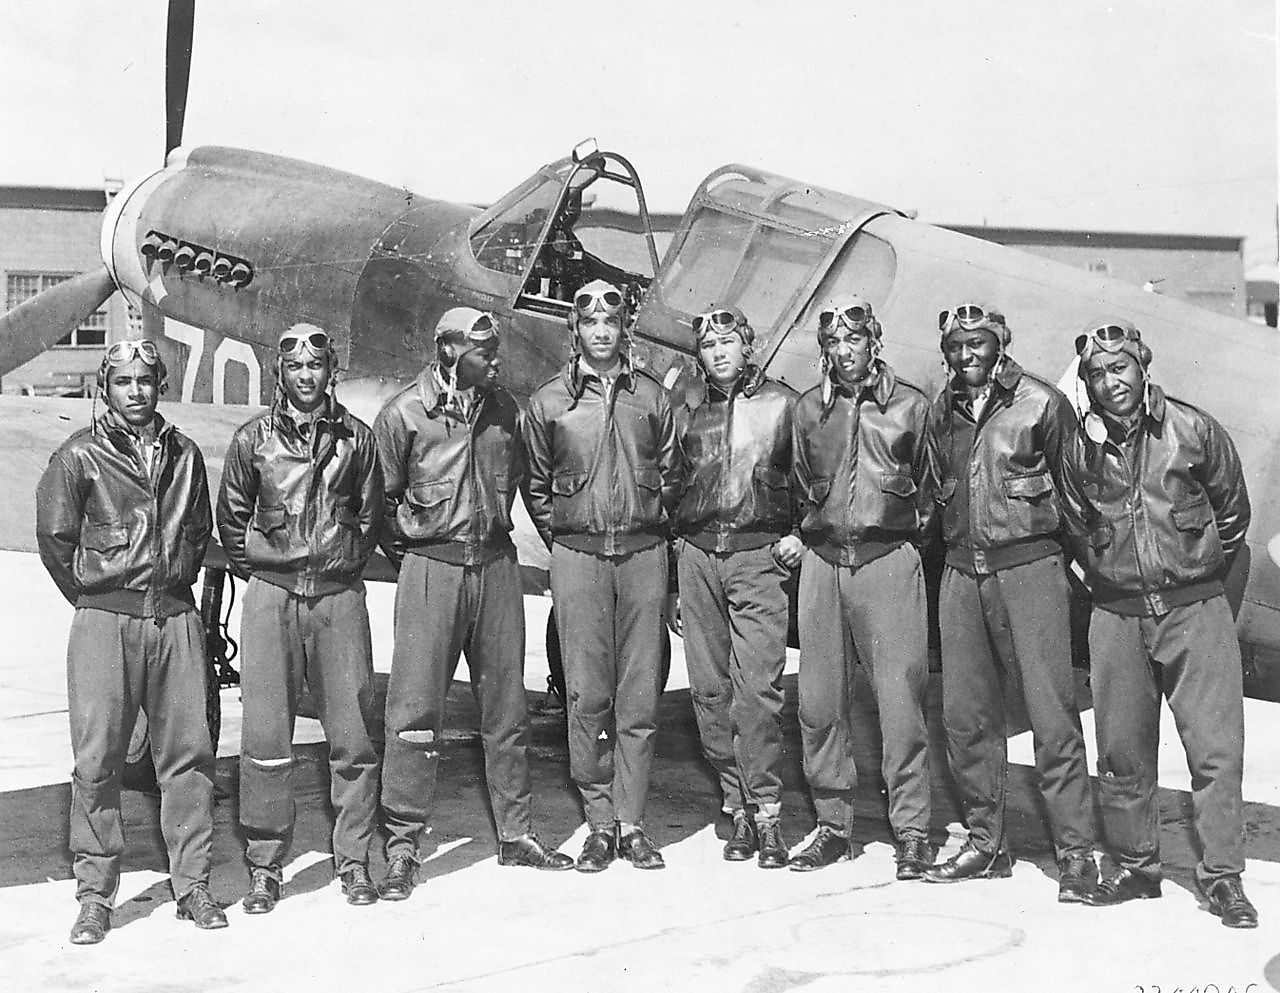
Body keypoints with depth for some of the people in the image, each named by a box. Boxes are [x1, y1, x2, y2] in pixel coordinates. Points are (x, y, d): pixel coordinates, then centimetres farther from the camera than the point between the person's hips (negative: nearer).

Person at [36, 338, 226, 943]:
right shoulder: (80, 456, 1)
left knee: (187, 752, 3)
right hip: (104, 621, -3)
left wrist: (176, 584, 14)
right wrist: (94, 597, 8)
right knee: (97, 759, -2)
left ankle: (191, 883, 11)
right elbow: (54, 537, 4)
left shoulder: (183, 455, 12)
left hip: (176, 618, 3)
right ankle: (95, 895, 7)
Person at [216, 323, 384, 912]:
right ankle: (264, 867, 11)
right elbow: (230, 517, 13)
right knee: (265, 737, 0)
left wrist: (345, 564, 9)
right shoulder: (253, 438, 5)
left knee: (353, 735, 1)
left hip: (339, 595, 1)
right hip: (271, 597, 0)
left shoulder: (355, 437, 6)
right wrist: (257, 569, 9)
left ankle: (353, 859, 13)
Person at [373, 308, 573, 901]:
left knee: (506, 706, 10)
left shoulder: (502, 407, 8)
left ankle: (515, 834, 21)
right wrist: (407, 548, 2)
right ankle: (403, 845, 6)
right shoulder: (404, 413, -6)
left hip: (497, 563, 5)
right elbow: (381, 498, 0)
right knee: (416, 710, -4)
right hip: (432, 568, -5)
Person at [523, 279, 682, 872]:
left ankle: (631, 822, 8)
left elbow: (671, 474, 16)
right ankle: (599, 822, 7)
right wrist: (560, 535, 8)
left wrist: (652, 527, 8)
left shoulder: (651, 396, 10)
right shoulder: (549, 401, 7)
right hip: (577, 555, -1)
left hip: (643, 551, 1)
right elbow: (535, 483, 14)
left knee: (639, 693, 1)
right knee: (587, 694, -2)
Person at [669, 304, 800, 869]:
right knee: (709, 689, 2)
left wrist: (800, 534, -6)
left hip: (759, 554, -4)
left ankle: (765, 812, -5)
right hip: (697, 555, 4)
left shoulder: (782, 403, 6)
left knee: (757, 688, -12)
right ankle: (738, 807, 12)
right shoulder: (688, 415, 16)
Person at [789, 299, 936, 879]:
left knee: (900, 700, -6)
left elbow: (930, 486, 11)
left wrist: (908, 531, 8)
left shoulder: (910, 405, 4)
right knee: (819, 701, 5)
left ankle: (911, 831, 4)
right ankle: (833, 825, 16)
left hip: (888, 560, -3)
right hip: (822, 562, 3)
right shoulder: (809, 409, 12)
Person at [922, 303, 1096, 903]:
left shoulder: (1040, 403, -3)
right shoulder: (942, 412, 12)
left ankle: (1075, 852, 2)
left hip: (1028, 566, -5)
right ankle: (986, 843, 20)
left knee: (1051, 712, -6)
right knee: (965, 714, 8)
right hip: (961, 571, 5)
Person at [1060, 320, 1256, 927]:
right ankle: (1132, 866, 21)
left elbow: (1233, 510, 9)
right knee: (1122, 752, 7)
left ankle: (1222, 876, 5)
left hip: (1195, 608, -2)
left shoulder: (1193, 430, -3)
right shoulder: (1079, 449, 2)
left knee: (1216, 747, -4)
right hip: (1116, 613, 2)